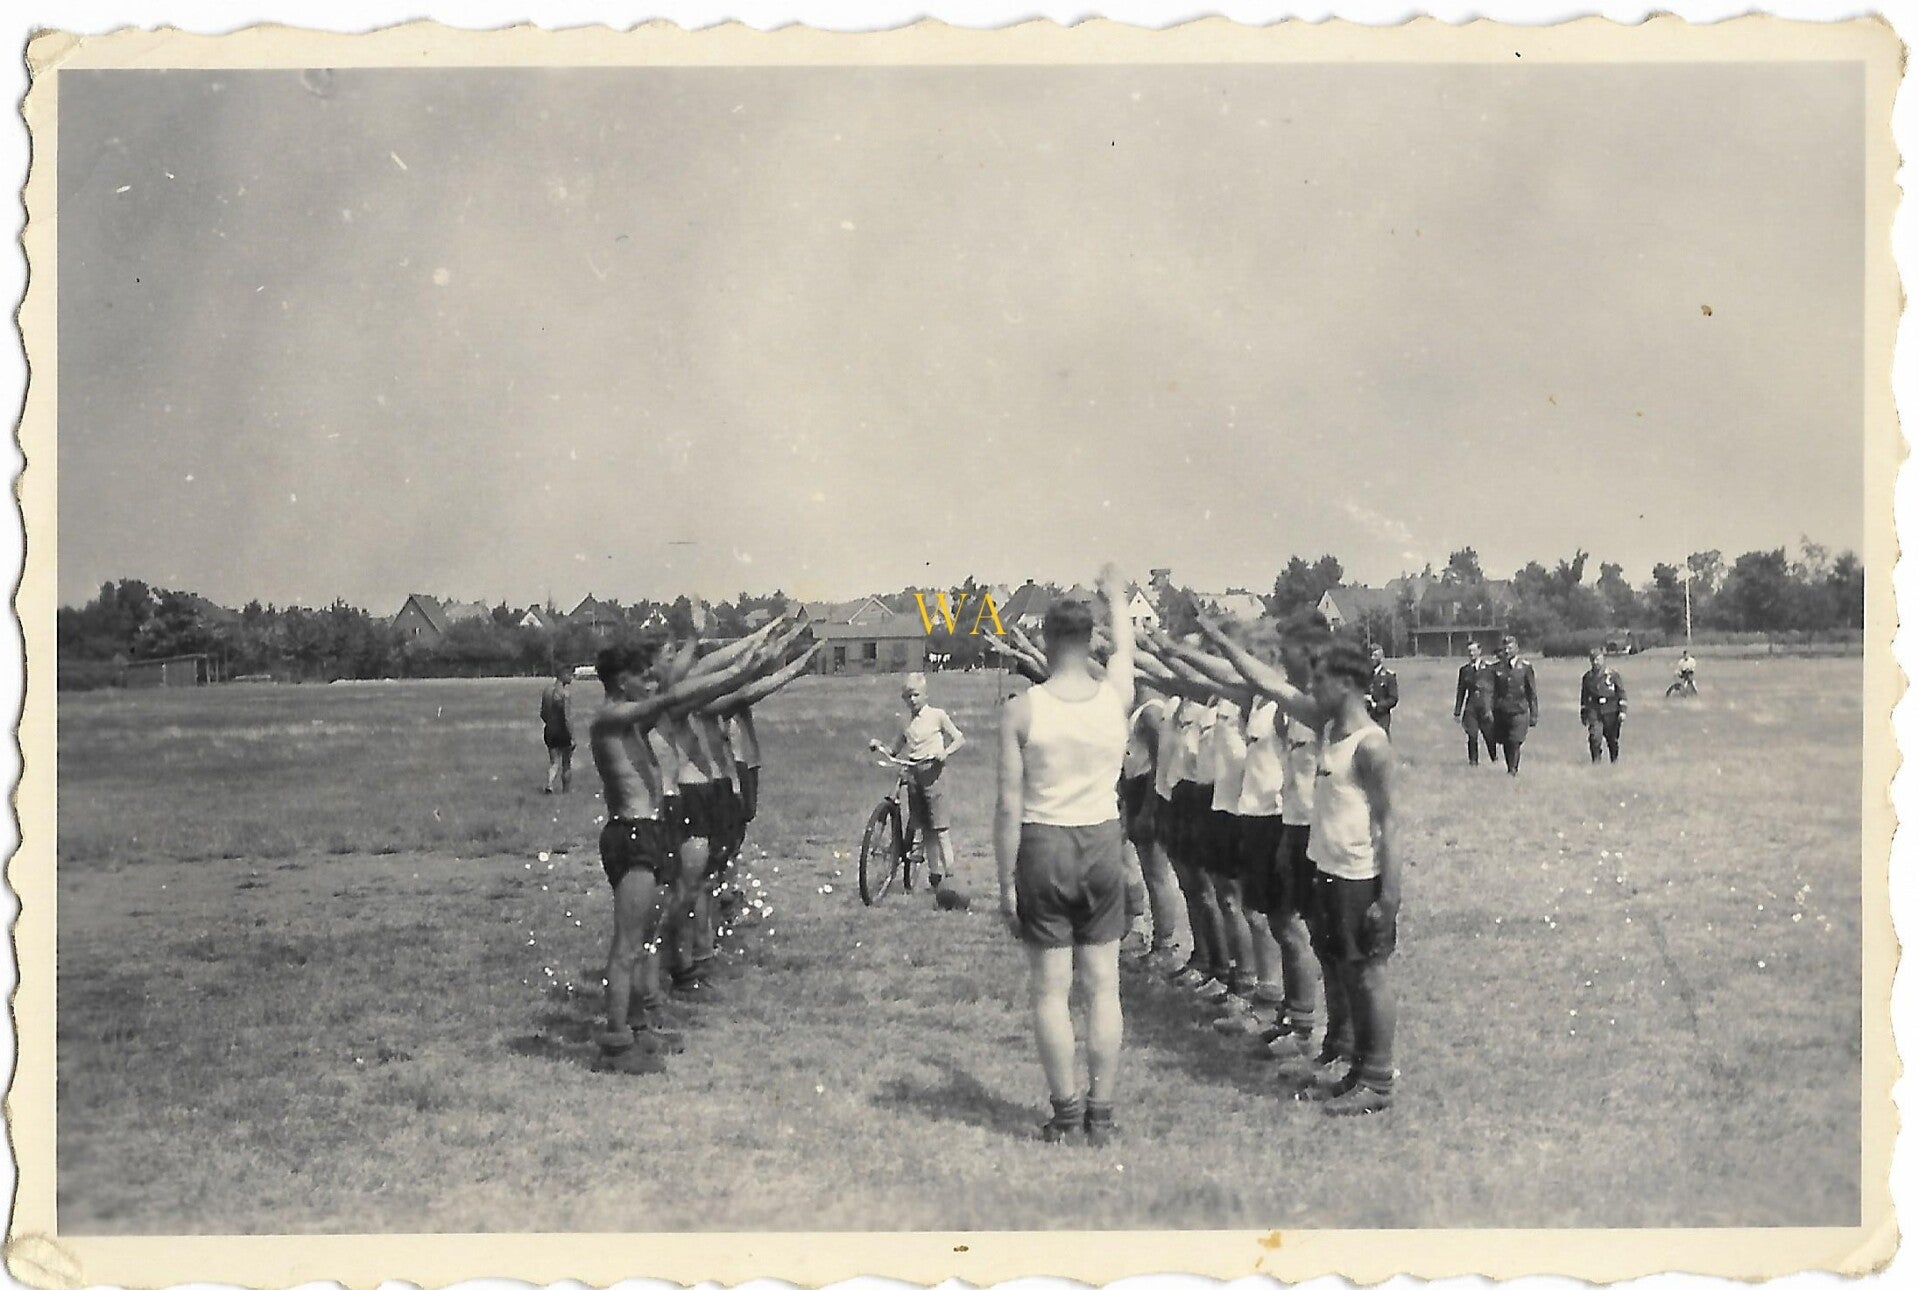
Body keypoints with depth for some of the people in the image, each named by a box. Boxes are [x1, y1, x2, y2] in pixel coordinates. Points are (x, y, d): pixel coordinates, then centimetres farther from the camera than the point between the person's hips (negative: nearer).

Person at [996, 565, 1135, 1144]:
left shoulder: (1022, 710, -10)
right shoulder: (1116, 696, -3)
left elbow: (1009, 807, -10)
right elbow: (1124, 650, 22)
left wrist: (1006, 881, -2)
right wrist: (1116, 597, 41)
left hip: (1044, 847, -3)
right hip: (1103, 843, 3)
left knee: (1051, 991, 5)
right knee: (1102, 987, 8)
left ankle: (1067, 1114, 8)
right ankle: (1100, 1114, 12)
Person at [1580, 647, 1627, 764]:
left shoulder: (1613, 675, 0)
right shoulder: (1587, 677, 9)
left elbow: (1621, 693, 0)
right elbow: (1584, 697, 17)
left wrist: (1622, 711, -9)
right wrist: (1583, 715, 17)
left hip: (1611, 711, -1)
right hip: (1594, 711, 1)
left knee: (1612, 739, 9)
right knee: (1594, 736, -17)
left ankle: (1614, 761, 27)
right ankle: (1596, 761, -7)